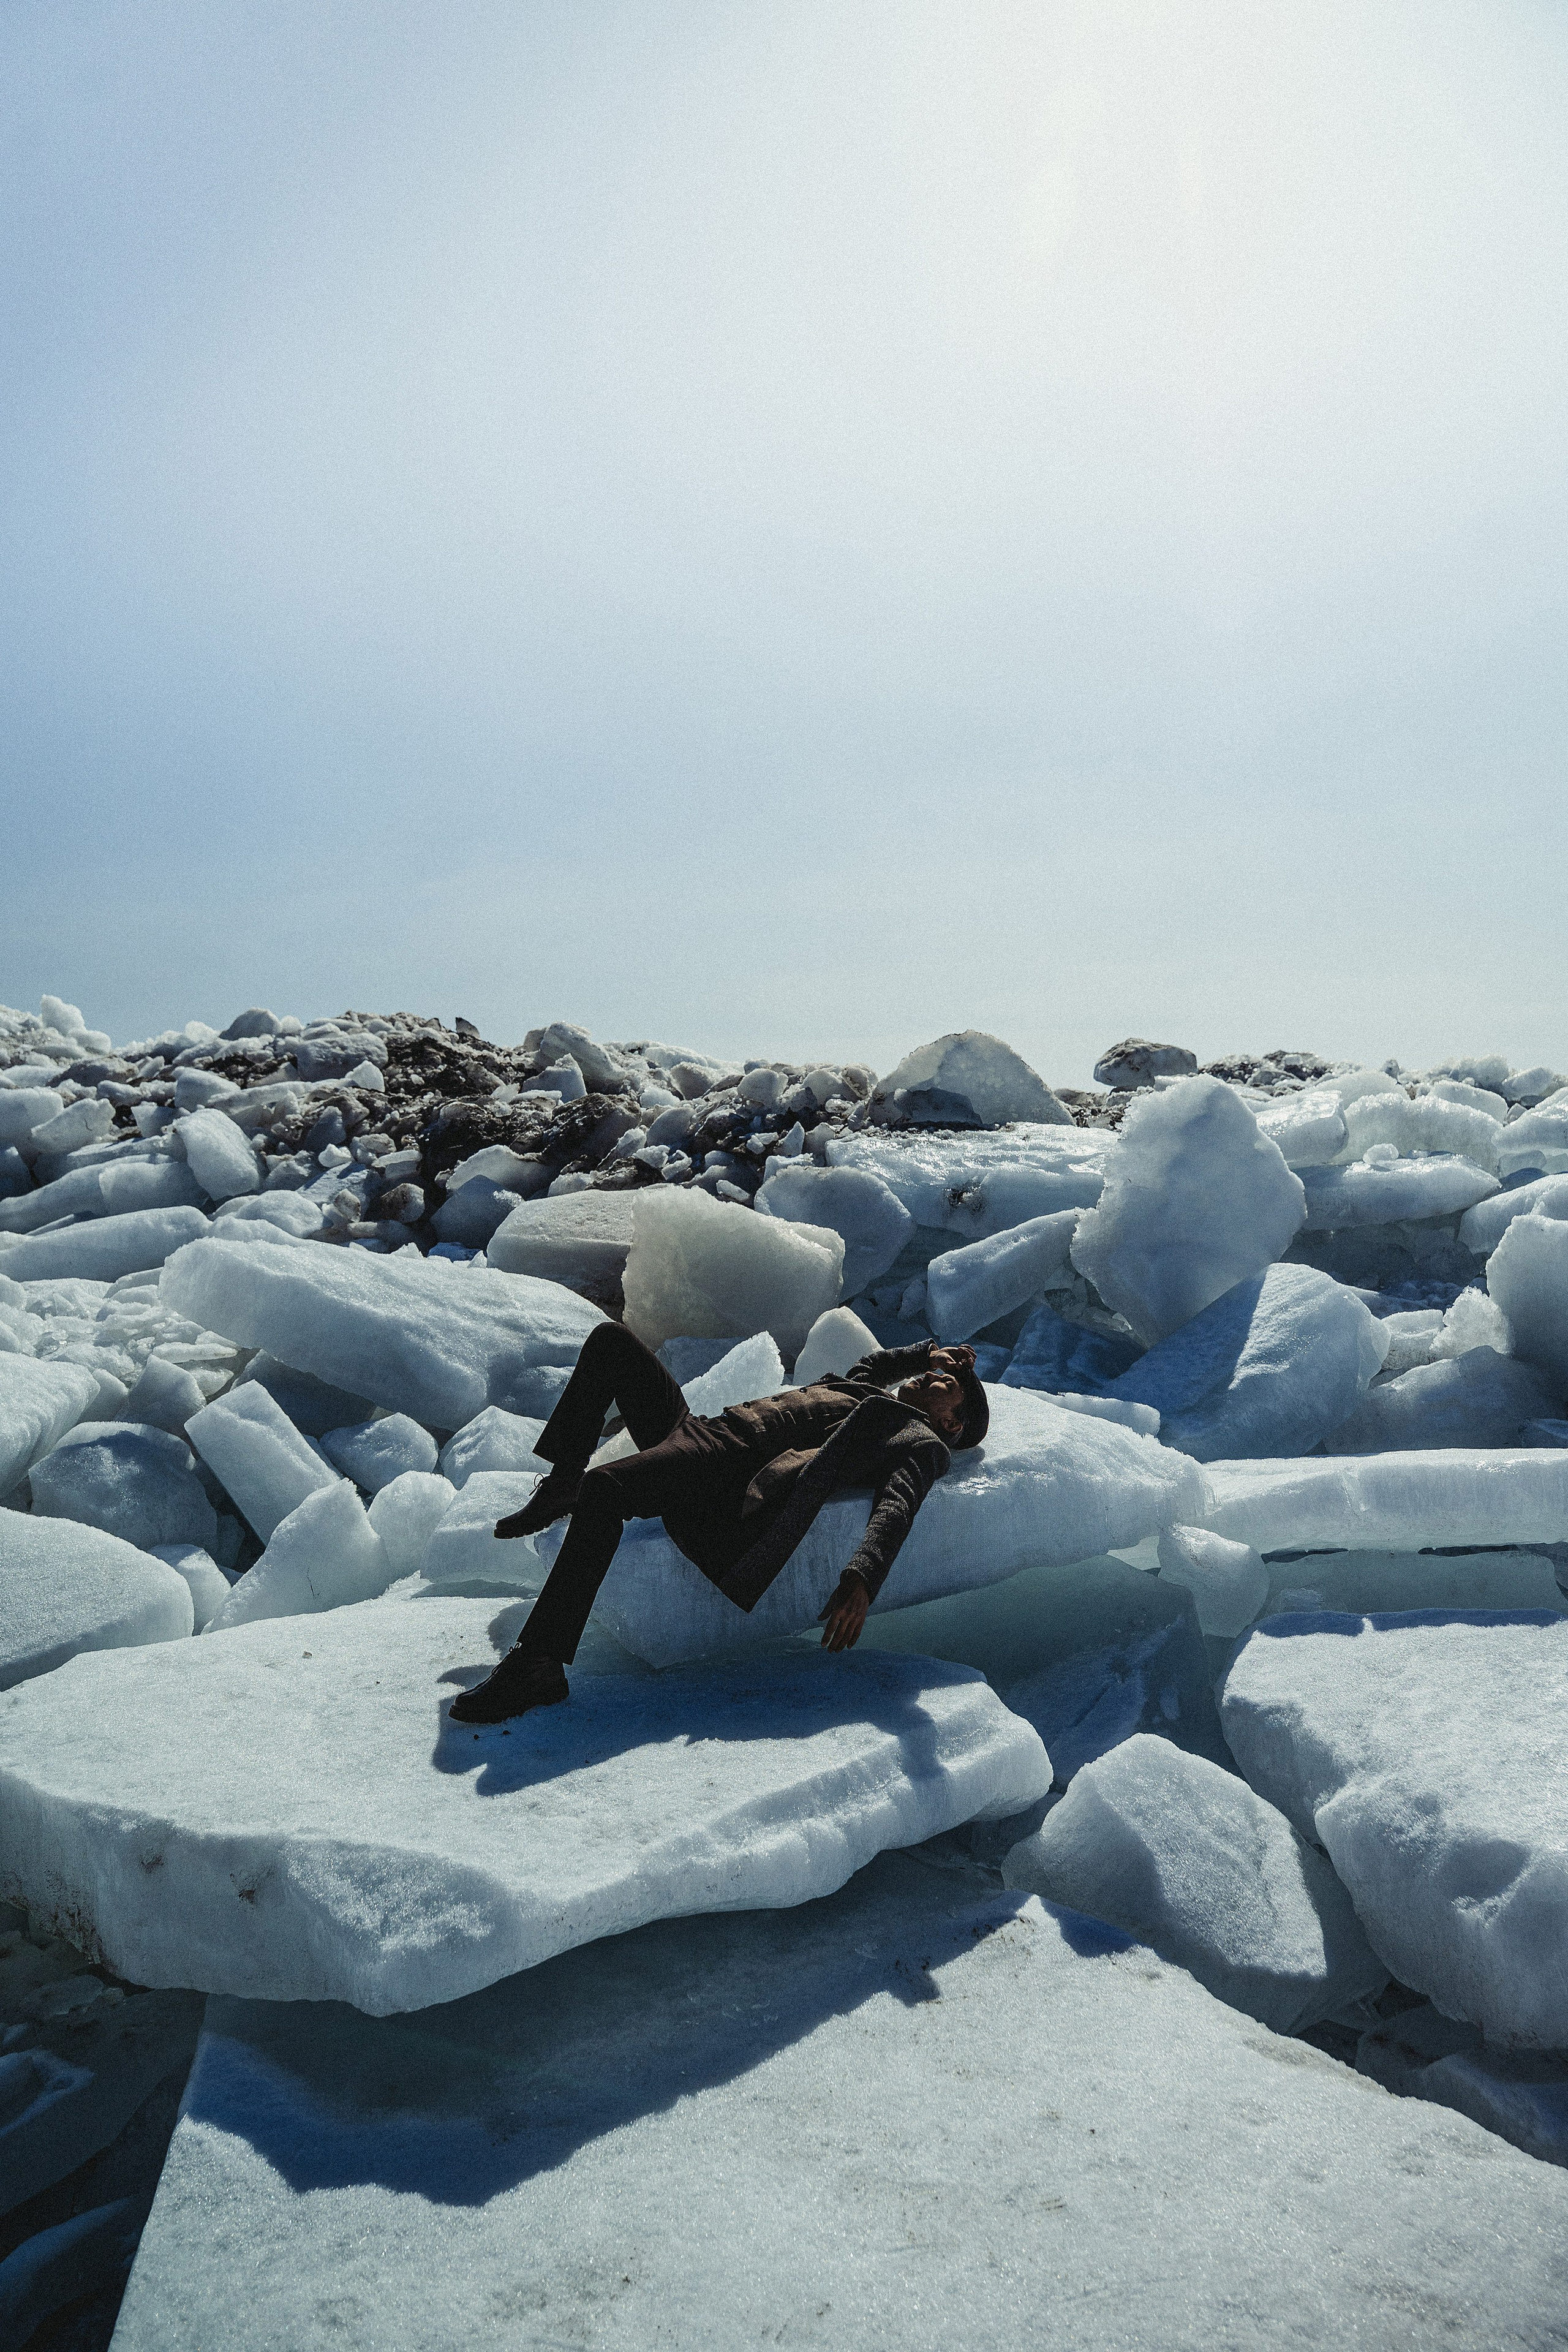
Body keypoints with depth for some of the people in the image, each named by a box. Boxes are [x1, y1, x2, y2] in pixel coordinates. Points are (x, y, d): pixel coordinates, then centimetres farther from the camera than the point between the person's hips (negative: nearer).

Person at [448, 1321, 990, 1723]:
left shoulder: (921, 1442, 2)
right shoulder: (862, 1394, 27)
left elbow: (898, 1504, -19)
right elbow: (870, 1368, 54)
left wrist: (862, 1578, -37)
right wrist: (928, 1351, 47)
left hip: (723, 1479, -9)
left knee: (603, 1488, -37)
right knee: (609, 1340, 18)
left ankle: (536, 1666, -32)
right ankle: (562, 1485, 17)